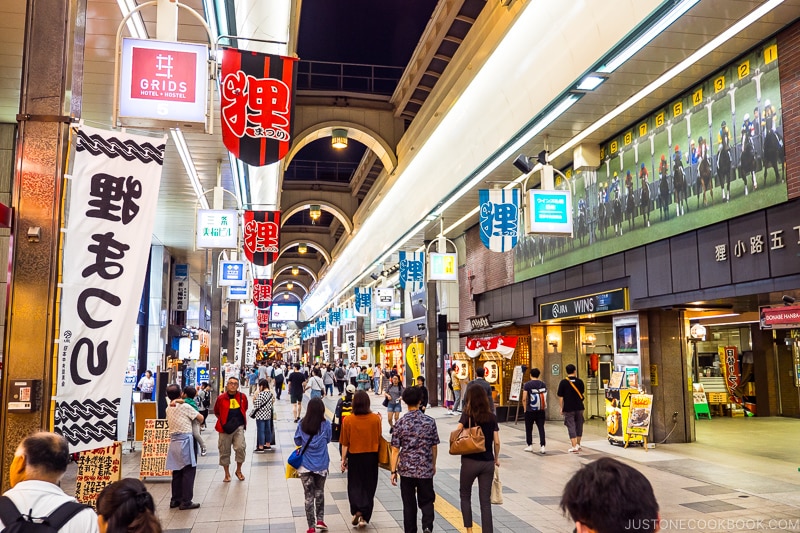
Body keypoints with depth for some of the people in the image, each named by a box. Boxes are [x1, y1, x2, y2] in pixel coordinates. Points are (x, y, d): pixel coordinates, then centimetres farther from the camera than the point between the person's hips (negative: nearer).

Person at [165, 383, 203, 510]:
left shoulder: (168, 409, 8)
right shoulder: (185, 406, -9)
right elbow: (201, 418, -3)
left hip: (174, 441, 7)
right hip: (185, 441, -7)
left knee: (177, 472, 13)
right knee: (189, 471, -2)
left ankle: (175, 499, 18)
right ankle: (186, 501, -1)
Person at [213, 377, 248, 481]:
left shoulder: (242, 397, 1)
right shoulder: (221, 398, -4)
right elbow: (216, 412, 12)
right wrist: (223, 420, 8)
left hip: (239, 427, 0)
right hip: (225, 428, 0)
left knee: (240, 448, -14)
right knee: (224, 451, 7)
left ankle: (238, 470, 9)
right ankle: (227, 474, 24)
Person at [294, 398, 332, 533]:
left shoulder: (302, 424, -9)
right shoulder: (325, 425, -12)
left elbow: (297, 441, 3)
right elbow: (328, 440, 4)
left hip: (305, 465, 0)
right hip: (321, 464, 0)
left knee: (309, 495, 8)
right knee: (319, 492, 21)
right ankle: (320, 520, 18)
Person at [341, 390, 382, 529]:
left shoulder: (347, 420, -12)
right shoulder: (375, 418, -10)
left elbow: (345, 443, -6)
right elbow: (378, 438, 2)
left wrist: (343, 459, 5)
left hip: (354, 456, -1)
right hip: (371, 456, 1)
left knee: (354, 485, 15)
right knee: (368, 486, 14)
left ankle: (357, 511, -3)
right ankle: (364, 517, 17)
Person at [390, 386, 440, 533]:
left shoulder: (400, 423, -7)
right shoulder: (430, 421, -4)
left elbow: (395, 450, -7)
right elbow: (434, 447, 4)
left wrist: (393, 471, 1)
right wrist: (433, 465, 18)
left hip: (406, 470, 0)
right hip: (426, 470, 0)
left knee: (409, 504, 12)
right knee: (426, 501, 12)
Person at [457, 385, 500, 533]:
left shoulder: (467, 415, -7)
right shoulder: (492, 417, 1)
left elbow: (458, 431, -24)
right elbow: (496, 442, 0)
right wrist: (496, 459, 15)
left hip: (470, 461, -2)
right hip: (488, 462, 2)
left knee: (465, 496, 18)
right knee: (485, 501, 8)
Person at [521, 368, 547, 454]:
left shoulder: (527, 385, -10)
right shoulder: (543, 384, 2)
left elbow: (524, 399, -13)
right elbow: (545, 397, 6)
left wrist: (525, 408, 1)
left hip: (530, 411, -3)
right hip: (541, 411, 3)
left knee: (529, 429, 11)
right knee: (541, 428, 5)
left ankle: (530, 446, 18)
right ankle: (542, 446, -1)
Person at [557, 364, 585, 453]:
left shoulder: (563, 382, -8)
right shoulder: (579, 381, -1)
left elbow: (560, 397, -7)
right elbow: (582, 393, 13)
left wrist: (561, 408, 2)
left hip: (568, 408, -3)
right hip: (579, 407, 3)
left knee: (571, 426, 0)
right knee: (579, 425, 16)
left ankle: (574, 447, -5)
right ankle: (578, 445, 28)